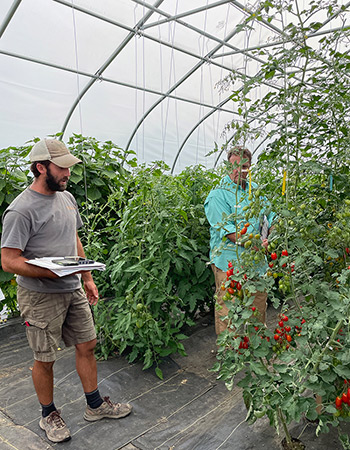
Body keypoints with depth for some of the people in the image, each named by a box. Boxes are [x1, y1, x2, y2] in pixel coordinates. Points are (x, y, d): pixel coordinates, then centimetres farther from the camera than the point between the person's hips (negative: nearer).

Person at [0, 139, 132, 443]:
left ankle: (96, 405, 35)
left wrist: (87, 278, 16)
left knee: (87, 346, 15)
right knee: (45, 359, 9)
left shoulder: (67, 198, 6)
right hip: (40, 297, -7)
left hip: (73, 292, 7)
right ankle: (49, 415, 34)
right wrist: (55, 273, -29)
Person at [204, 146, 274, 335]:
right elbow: (227, 229, -18)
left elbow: (269, 217, 21)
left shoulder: (255, 190, 12)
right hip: (229, 262, -7)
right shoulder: (218, 194, -11)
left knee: (259, 303, 18)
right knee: (228, 309, -1)